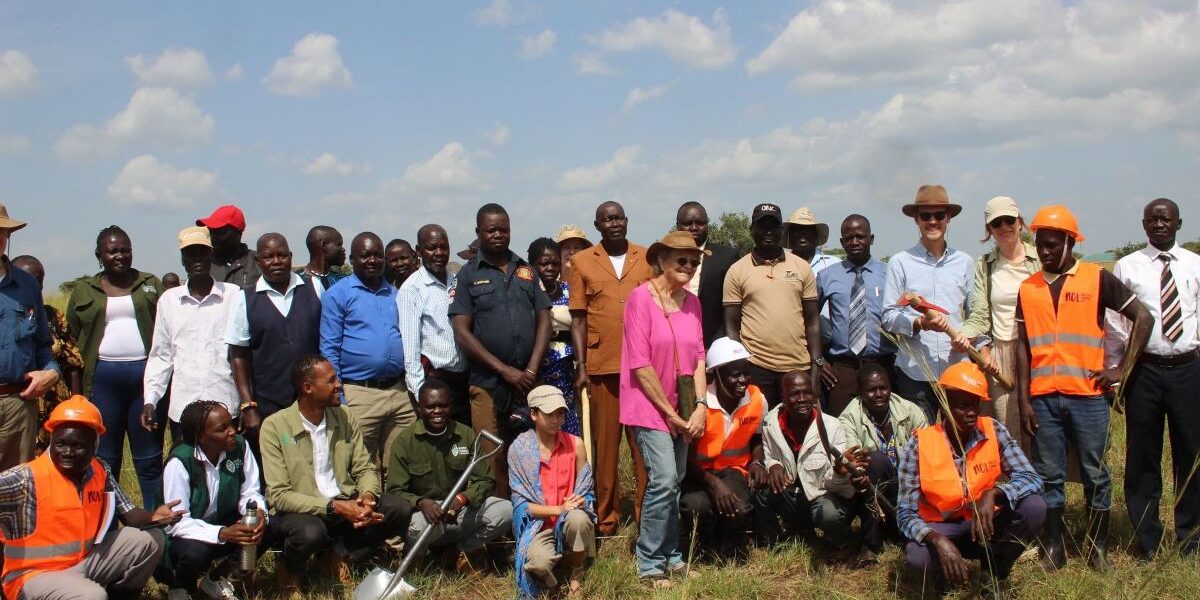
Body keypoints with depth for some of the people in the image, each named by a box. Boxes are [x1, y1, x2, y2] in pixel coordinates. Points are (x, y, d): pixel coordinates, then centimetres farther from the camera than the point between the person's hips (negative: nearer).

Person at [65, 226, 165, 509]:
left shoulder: (151, 285, 10)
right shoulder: (84, 292, 10)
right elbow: (73, 343, 10)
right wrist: (77, 392, 2)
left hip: (146, 374, 0)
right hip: (103, 377, 1)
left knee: (149, 458, 4)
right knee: (104, 457, 6)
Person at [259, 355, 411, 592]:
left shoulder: (344, 417, 4)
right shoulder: (274, 426, -12)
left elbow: (365, 469, 6)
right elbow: (279, 495, -17)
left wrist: (367, 496, -18)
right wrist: (335, 507, -26)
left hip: (346, 505, 5)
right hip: (301, 511, -5)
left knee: (399, 509, -16)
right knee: (310, 532, -38)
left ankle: (340, 556, 0)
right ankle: (289, 569, -2)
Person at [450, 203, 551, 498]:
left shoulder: (526, 271, 15)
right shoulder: (468, 275, 5)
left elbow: (544, 321, 11)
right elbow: (462, 332, -2)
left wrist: (531, 370, -3)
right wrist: (505, 370, -9)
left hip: (528, 382, 3)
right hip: (488, 384, -2)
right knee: (493, 463, -4)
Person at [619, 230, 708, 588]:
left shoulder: (692, 302, 7)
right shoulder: (641, 297, -12)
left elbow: (698, 357, 8)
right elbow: (640, 364, -15)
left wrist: (699, 406, -5)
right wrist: (669, 412, -12)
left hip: (682, 410, 6)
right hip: (650, 407, -6)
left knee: (674, 482, 11)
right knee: (664, 480, -14)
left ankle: (671, 558, 23)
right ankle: (650, 565, -2)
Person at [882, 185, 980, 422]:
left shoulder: (964, 262, 12)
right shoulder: (900, 263, 3)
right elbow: (889, 317, 0)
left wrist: (970, 337, -4)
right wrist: (920, 323, -16)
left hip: (957, 369, 2)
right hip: (914, 373, -2)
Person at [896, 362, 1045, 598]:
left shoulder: (994, 432, -10)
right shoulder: (920, 445, -17)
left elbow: (1032, 479, -17)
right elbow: (906, 514, -18)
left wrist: (993, 494, -37)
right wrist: (937, 540, -39)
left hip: (986, 527, 3)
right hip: (942, 530, -3)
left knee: (1033, 505, -25)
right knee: (917, 557, -37)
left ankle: (996, 574, -2)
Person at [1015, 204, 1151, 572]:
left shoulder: (1097, 279, 1)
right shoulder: (1028, 288, 9)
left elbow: (1143, 318, 1)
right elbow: (1023, 347, 8)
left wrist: (1122, 369, -4)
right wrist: (1023, 400, 2)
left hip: (1087, 393, -2)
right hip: (1043, 396, 2)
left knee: (1095, 474, 5)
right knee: (1049, 476, 6)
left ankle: (1099, 548, 16)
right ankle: (1052, 548, 14)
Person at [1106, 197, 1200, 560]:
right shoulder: (1127, 267, 1)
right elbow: (1115, 325, 3)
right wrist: (1112, 374, 2)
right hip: (1144, 370, -1)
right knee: (1143, 457, 6)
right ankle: (1147, 542, 19)